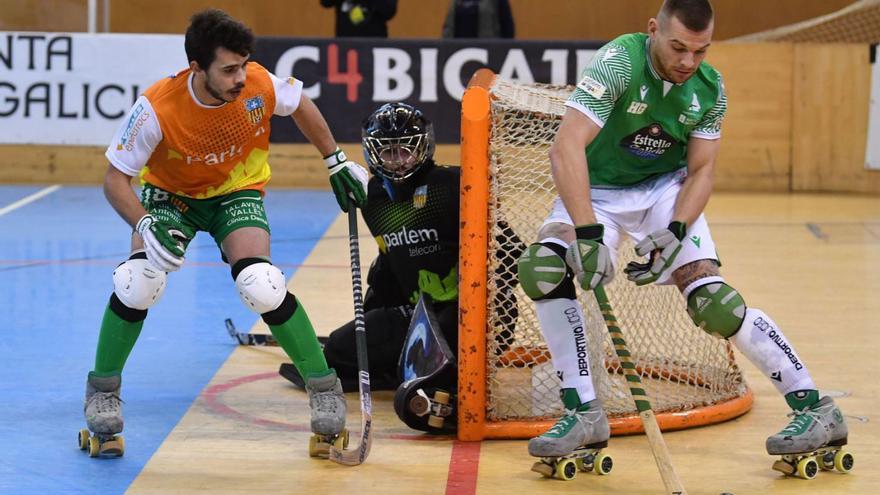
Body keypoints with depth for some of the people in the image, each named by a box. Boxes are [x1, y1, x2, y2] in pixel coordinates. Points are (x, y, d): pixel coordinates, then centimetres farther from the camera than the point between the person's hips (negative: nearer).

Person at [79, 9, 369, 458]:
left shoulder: (259, 85, -26)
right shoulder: (156, 108, -32)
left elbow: (300, 106, -1)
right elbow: (115, 178, -22)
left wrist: (338, 162, 3)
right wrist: (145, 224, -38)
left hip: (237, 191, 0)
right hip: (170, 192, 0)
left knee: (260, 285, -24)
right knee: (137, 281, -24)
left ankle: (324, 388, -5)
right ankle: (102, 393, -1)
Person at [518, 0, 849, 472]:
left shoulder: (709, 87, -11)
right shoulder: (619, 63, -27)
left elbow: (700, 170, -6)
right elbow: (566, 146, -36)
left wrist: (675, 233, -25)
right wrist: (588, 234, -45)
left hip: (666, 189, 1)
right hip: (596, 190, -1)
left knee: (709, 297, -17)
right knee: (541, 268, -27)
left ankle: (815, 410, -7)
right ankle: (584, 414, -17)